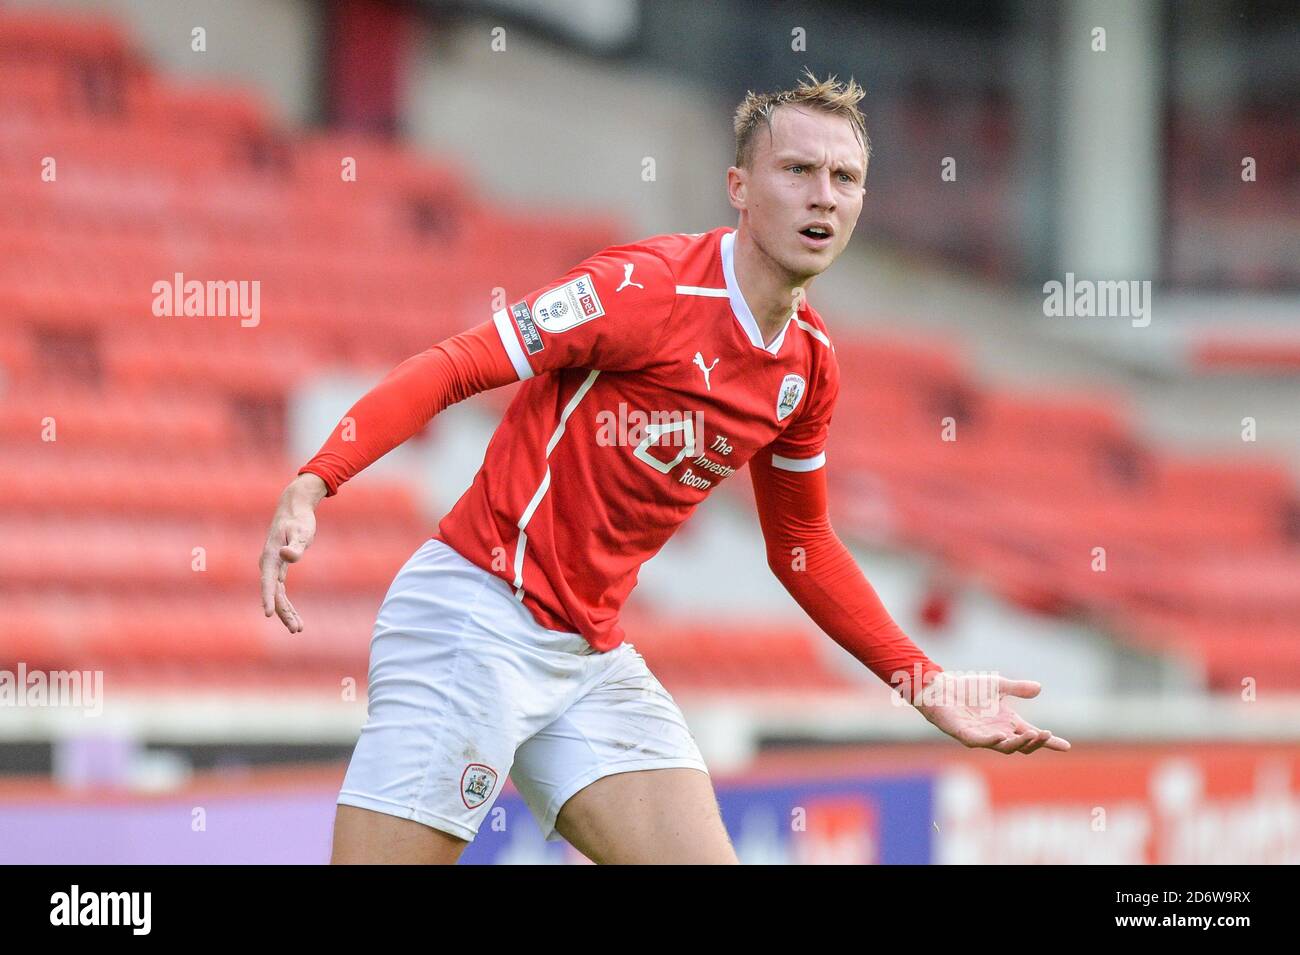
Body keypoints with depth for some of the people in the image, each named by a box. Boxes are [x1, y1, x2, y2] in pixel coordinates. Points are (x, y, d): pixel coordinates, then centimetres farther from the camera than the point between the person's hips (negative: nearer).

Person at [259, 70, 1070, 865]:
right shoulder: (646, 288, -14)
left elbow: (801, 547, 23)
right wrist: (311, 485, -29)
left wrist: (926, 683, 18)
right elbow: (451, 369, -15)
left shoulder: (812, 361, 9)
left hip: (596, 655, 7)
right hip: (477, 617, -7)